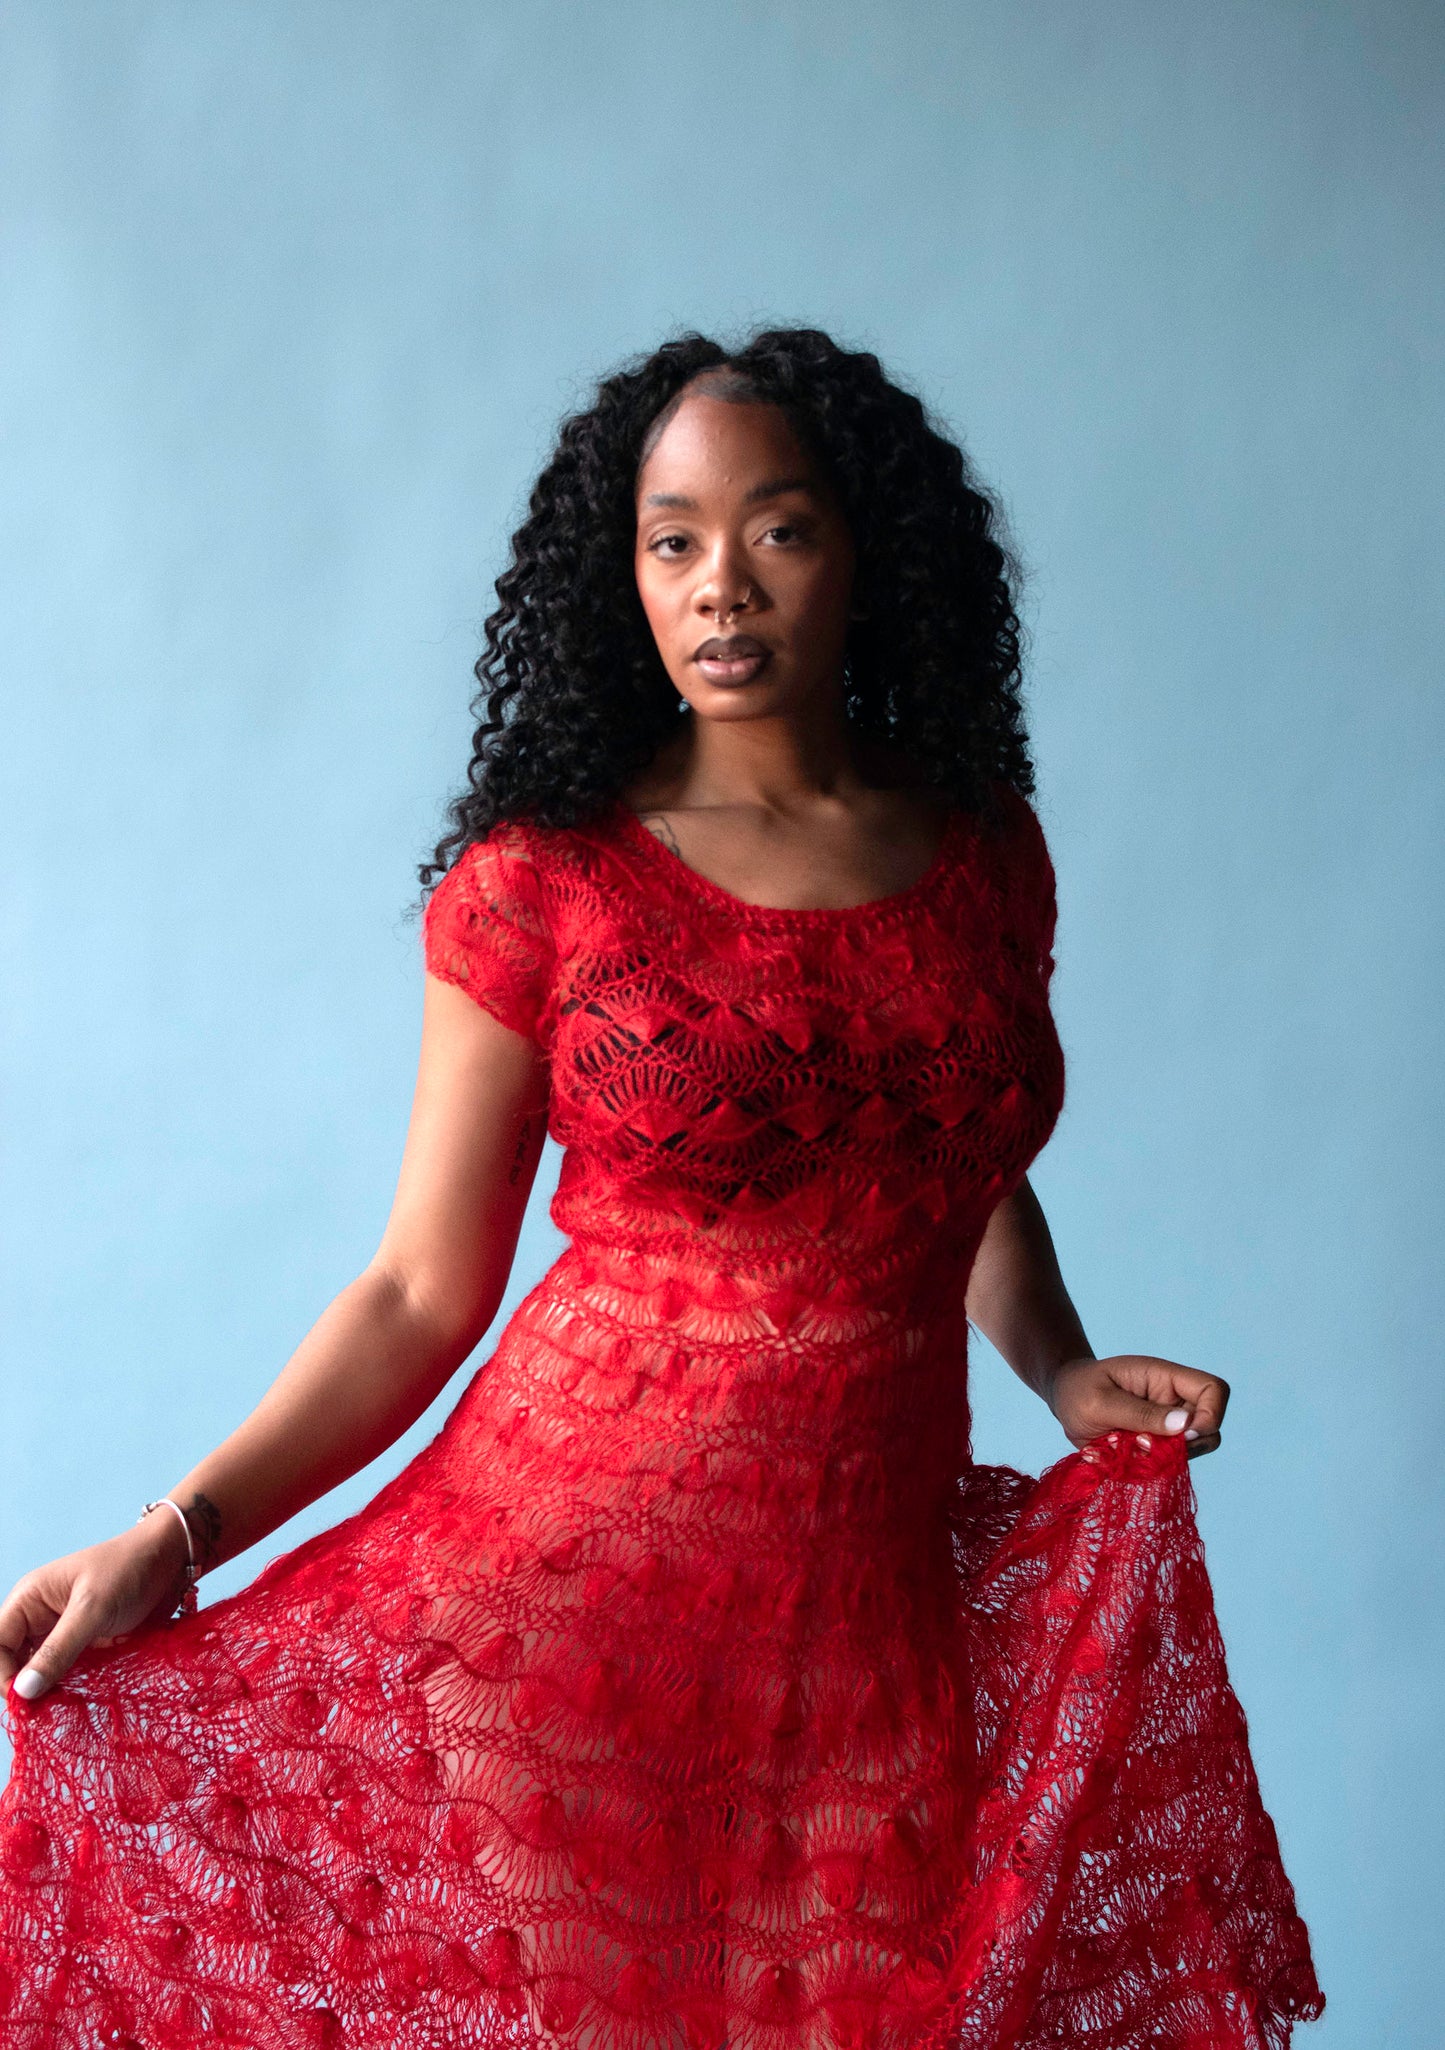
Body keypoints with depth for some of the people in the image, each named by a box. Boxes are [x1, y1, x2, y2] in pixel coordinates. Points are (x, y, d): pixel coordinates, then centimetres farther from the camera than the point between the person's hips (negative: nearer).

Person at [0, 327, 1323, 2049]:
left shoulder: (986, 853, 6)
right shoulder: (541, 881, -5)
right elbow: (423, 1291, -4)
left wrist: (1060, 1370, 5)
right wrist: (176, 1537, -12)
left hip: (879, 1586, 3)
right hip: (576, 1568, -3)